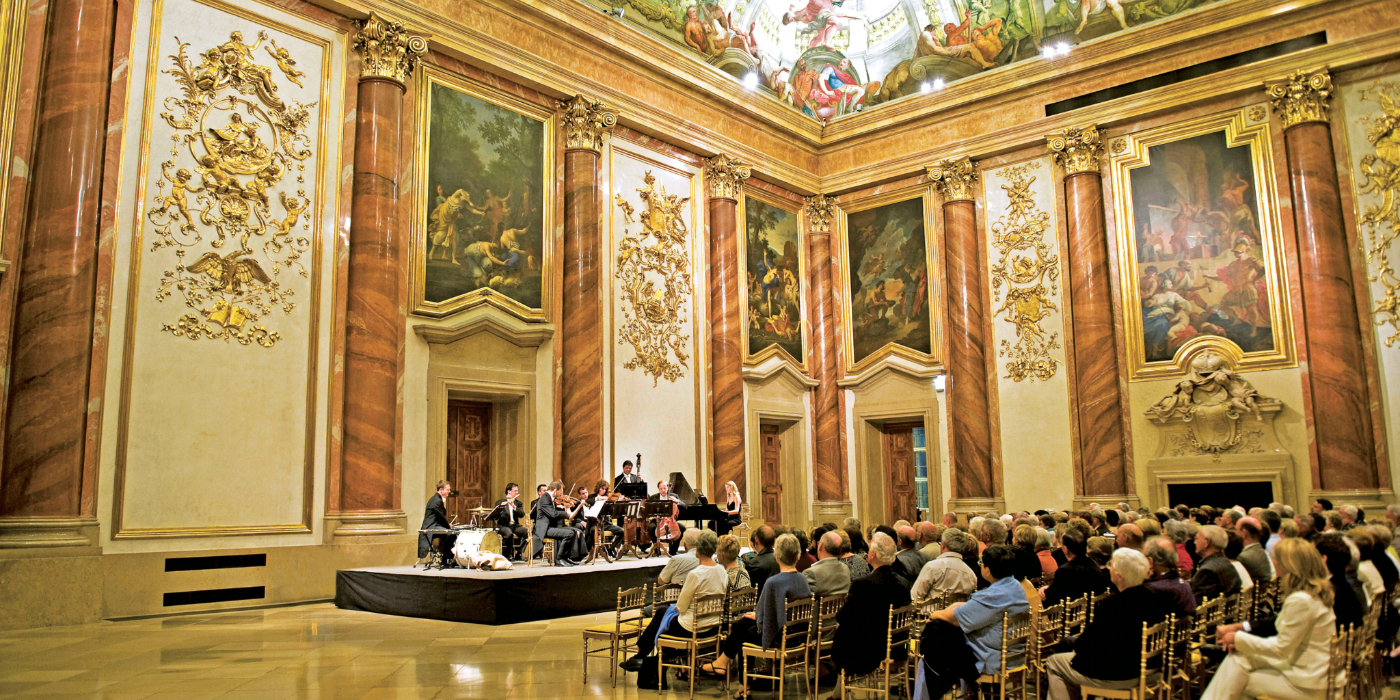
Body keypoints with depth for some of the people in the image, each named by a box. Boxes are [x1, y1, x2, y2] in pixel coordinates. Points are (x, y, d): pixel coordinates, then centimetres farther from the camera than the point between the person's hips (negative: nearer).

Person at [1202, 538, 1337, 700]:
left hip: (1303, 683, -9)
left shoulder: (1301, 601, -25)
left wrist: (1238, 638, -9)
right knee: (1237, 658, -2)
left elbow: (1281, 648, -19)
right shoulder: (1314, 593, 7)